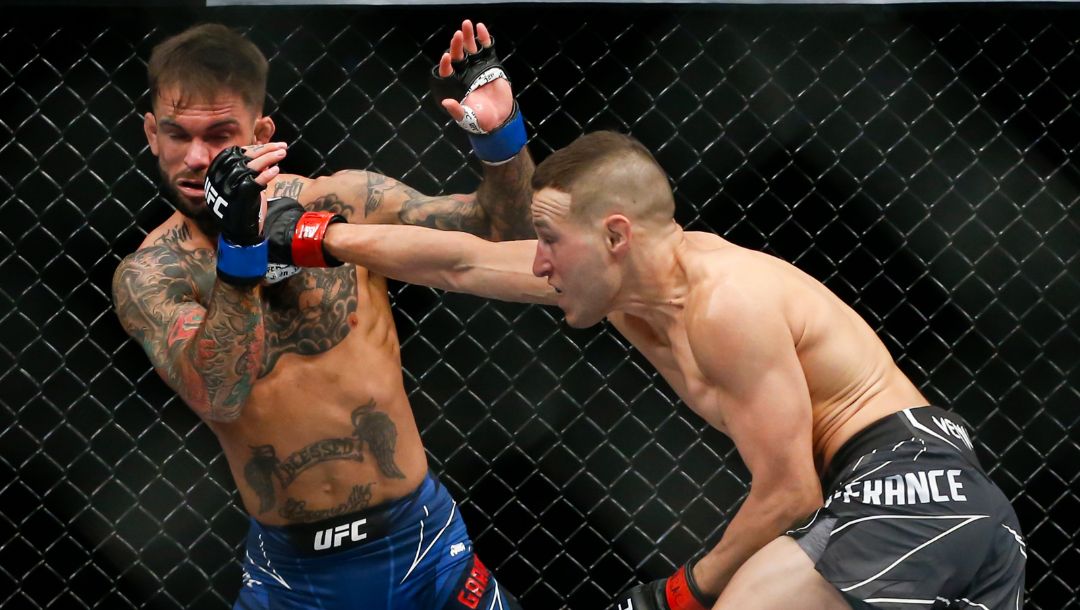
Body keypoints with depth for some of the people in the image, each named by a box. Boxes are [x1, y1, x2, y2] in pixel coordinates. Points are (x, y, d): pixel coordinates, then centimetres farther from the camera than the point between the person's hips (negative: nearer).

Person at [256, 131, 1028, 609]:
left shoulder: (726, 302, -19)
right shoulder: (626, 274, 7)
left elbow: (788, 495, -17)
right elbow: (463, 262, 12)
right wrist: (313, 236, 12)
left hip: (910, 489, -10)